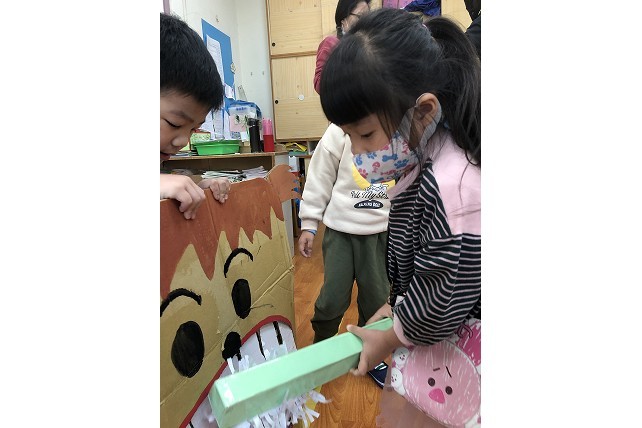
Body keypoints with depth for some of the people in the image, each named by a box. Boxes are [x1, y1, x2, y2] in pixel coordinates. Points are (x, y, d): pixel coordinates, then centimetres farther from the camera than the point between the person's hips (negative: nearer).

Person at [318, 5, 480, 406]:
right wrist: (396, 306, 9)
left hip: (454, 352, -8)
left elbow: (445, 299, -23)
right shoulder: (426, 163, -3)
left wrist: (391, 338, -8)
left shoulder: (450, 186, -32)